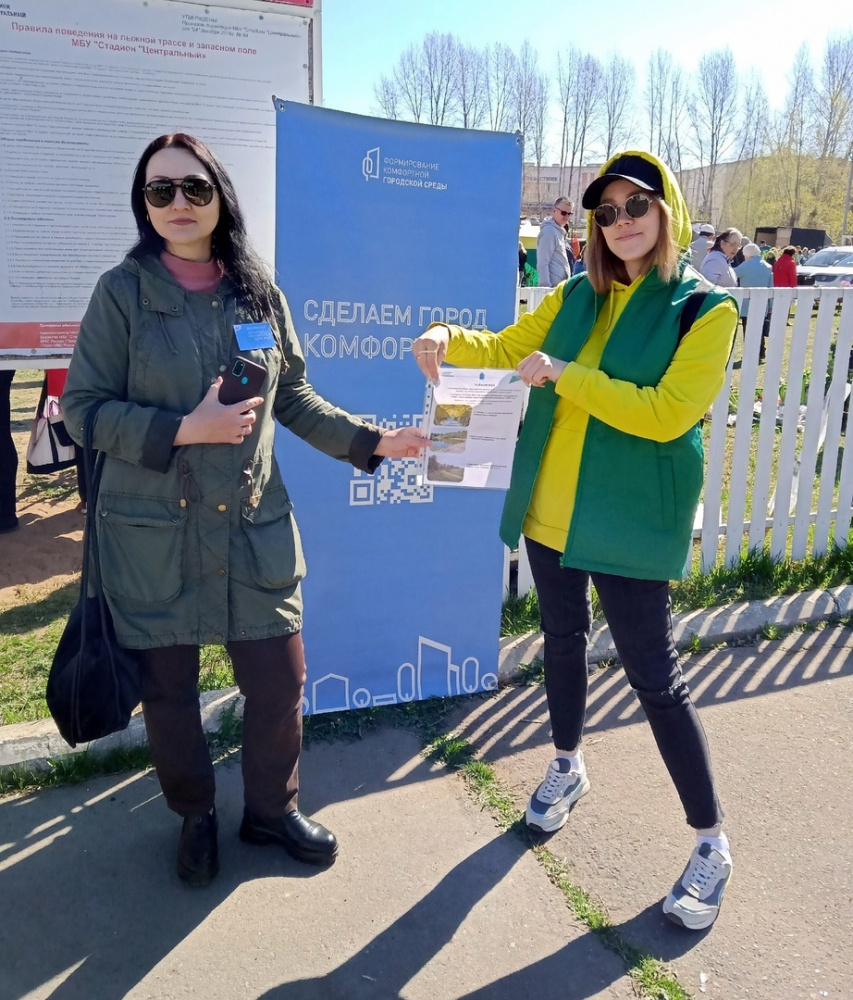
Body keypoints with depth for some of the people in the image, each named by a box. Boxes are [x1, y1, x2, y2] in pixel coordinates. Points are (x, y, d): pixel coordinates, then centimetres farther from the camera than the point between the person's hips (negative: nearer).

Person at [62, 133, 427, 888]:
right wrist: (183, 429, -17)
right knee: (168, 689, 10)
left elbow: (293, 399, 12)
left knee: (280, 679, 7)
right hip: (153, 531, -2)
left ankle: (273, 808, 34)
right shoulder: (122, 292, -3)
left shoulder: (259, 293, 6)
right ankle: (195, 814, 38)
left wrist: (370, 441, 4)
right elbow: (85, 406, -5)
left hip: (254, 523, 3)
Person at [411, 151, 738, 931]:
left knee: (653, 675, 1)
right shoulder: (578, 296, 7)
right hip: (550, 509, 6)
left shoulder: (707, 310, -9)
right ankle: (569, 766, 44)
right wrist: (448, 339, -7)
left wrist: (564, 376, -20)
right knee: (563, 638, 19)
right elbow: (507, 349, 13)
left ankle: (712, 841, 20)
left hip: (630, 522, -5)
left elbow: (666, 413, -20)